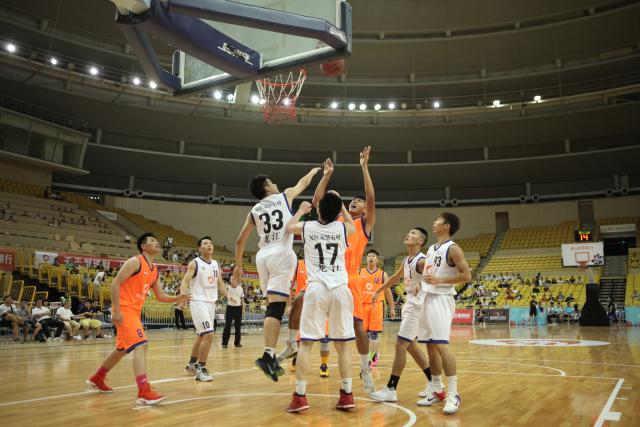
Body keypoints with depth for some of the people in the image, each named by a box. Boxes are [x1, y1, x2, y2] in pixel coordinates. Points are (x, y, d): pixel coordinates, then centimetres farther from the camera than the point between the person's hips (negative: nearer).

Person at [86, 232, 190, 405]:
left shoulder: (154, 270, 13)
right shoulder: (135, 262, -12)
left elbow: (160, 296, 17)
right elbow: (115, 284, -16)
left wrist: (176, 299, -1)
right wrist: (116, 310, -21)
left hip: (135, 311, 10)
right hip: (124, 310, -10)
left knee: (122, 349, 22)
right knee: (141, 345, -20)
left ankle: (97, 378, 43)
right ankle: (144, 392, -23)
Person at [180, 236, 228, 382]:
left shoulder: (215, 264, 10)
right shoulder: (194, 263, -9)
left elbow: (220, 284, 16)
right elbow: (185, 281, -17)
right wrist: (182, 295, -36)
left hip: (211, 303, 7)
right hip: (198, 302, -7)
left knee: (201, 336, 17)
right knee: (208, 335, -17)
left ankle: (192, 364, 34)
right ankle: (201, 369, -6)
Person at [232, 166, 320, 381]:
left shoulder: (254, 211, 18)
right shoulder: (285, 196, 11)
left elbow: (240, 240, 17)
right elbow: (303, 182, 30)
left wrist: (238, 266, 25)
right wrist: (314, 170, 49)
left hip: (263, 255, 5)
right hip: (281, 253, -5)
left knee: (273, 305, 14)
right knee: (276, 307, -12)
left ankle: (272, 356, 15)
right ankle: (267, 356, -23)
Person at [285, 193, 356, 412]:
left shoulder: (307, 227, 6)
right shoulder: (343, 228, 8)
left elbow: (288, 227, 29)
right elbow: (353, 226, 34)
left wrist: (301, 210, 42)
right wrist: (340, 204, 37)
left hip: (316, 289, -1)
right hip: (340, 289, 1)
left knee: (306, 343, 3)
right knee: (342, 344, 8)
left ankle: (300, 396, 3)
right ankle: (347, 395, 13)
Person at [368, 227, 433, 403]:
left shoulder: (421, 260, -16)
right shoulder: (406, 260, 11)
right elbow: (395, 277, 27)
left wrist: (421, 283, -49)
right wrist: (379, 291, 34)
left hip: (417, 306, -9)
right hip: (409, 304, 9)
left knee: (400, 345, -8)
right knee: (411, 346, 15)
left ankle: (391, 390, -1)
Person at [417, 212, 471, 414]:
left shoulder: (453, 248, -9)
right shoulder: (431, 249, 16)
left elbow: (466, 276, -16)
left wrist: (439, 280, -21)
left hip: (442, 300, -8)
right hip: (428, 299, 9)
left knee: (441, 346, -15)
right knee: (431, 347, 10)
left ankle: (453, 394, -8)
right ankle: (437, 390, 19)